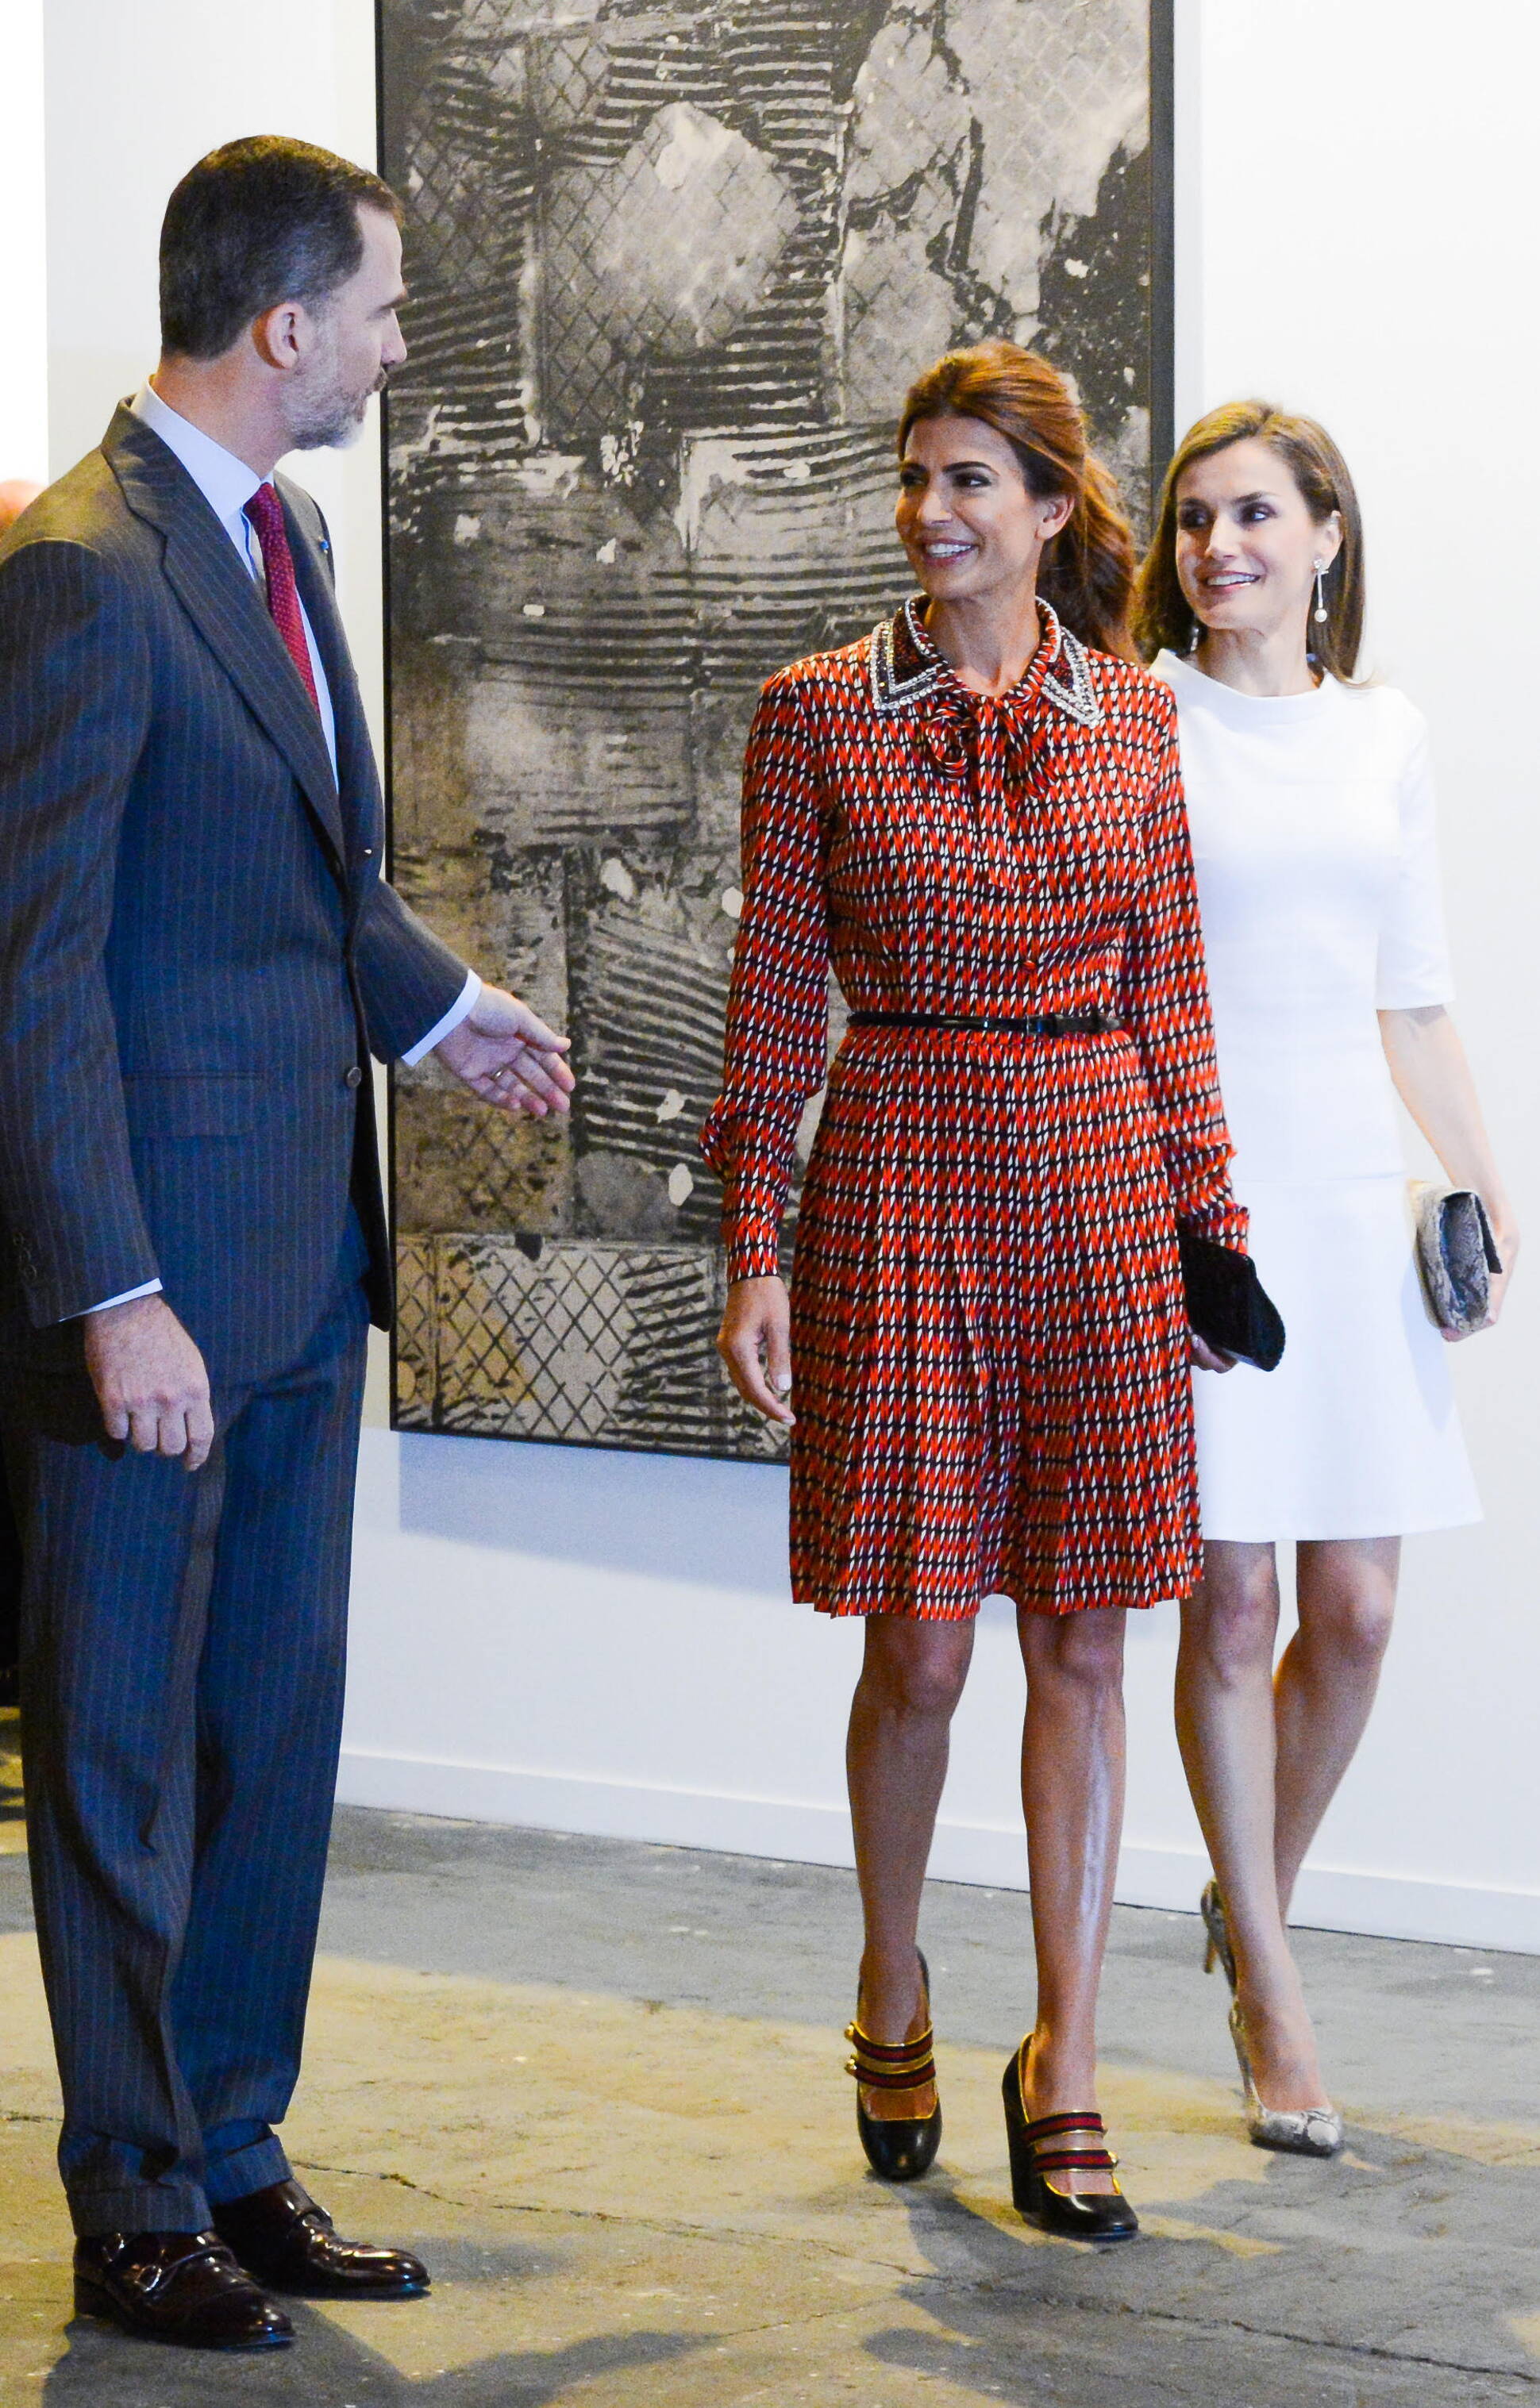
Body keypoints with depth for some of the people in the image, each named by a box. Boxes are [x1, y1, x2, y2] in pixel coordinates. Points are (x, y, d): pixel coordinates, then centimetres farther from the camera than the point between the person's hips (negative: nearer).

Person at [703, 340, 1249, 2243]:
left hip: (1095, 1176, 2)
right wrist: (751, 1255, -4)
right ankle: (893, 1999, 25)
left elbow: (1169, 987, 10)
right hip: (902, 1175, -2)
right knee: (918, 1645, 0)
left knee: (1080, 1642, 2)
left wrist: (1206, 1220, 6)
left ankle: (1061, 2071, 9)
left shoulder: (1129, 712, 7)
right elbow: (774, 999, 1)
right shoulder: (819, 714, 1)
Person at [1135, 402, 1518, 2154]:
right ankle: (1270, 2006, 8)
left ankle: (1256, 1895, 29)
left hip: (1351, 1193, 4)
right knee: (1229, 1601, -3)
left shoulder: (1384, 737, 13)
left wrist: (1484, 1184, 12)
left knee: (1354, 1609, 2)